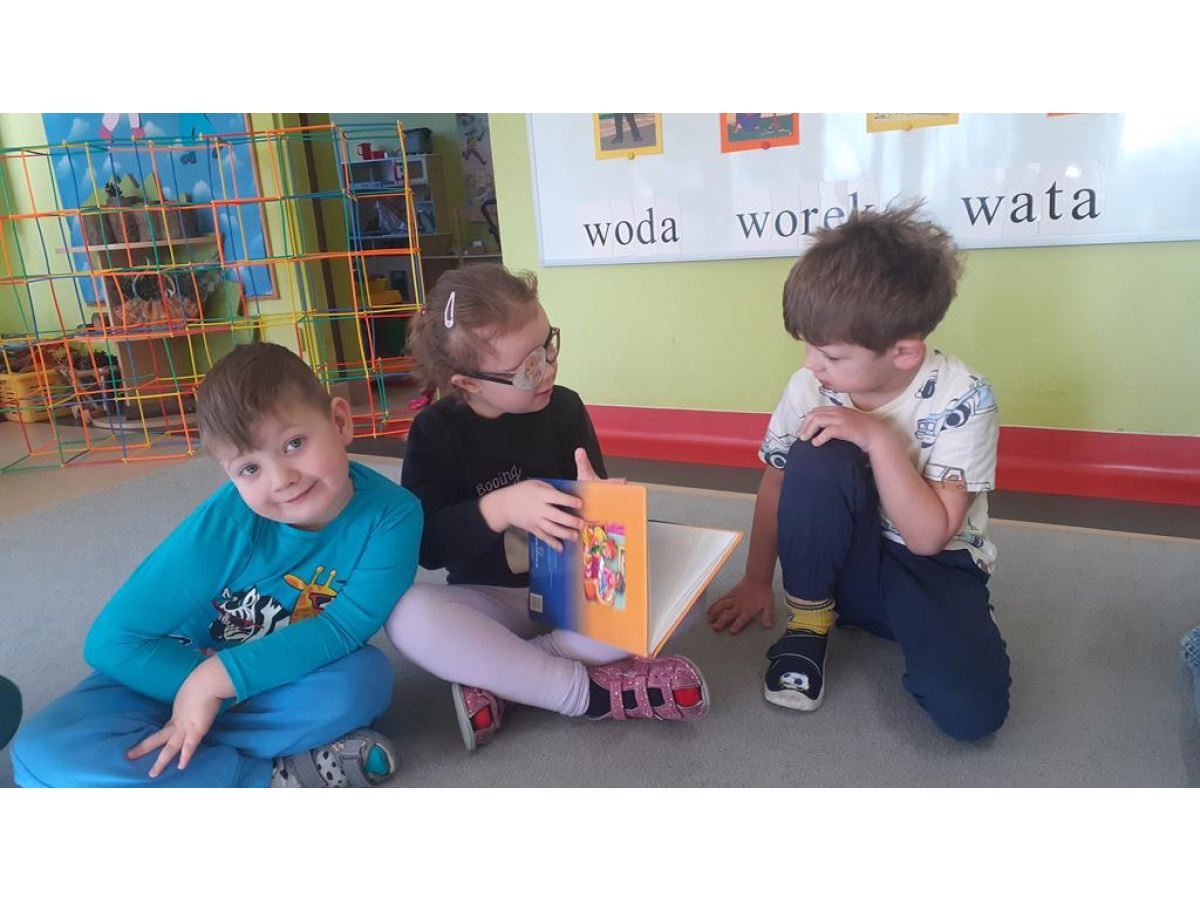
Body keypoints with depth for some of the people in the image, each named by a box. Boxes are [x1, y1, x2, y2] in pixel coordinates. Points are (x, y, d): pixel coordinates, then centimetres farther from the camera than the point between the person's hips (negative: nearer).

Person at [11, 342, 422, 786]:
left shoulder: (392, 514, -25)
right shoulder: (223, 525, -27)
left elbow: (345, 627, -25)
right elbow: (111, 641, -19)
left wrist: (217, 680, -30)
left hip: (286, 681, 0)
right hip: (177, 672, 0)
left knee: (367, 677, -33)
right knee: (45, 754, -24)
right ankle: (273, 780, -21)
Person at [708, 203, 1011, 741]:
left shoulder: (961, 400, -19)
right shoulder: (810, 388, -13)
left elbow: (928, 537, -22)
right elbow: (776, 484, 1)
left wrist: (879, 438, -32)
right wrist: (756, 582, 6)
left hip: (935, 569, -2)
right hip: (842, 561, 2)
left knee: (970, 707, -30)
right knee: (817, 460, -31)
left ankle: (898, 630, 3)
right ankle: (808, 616, -9)